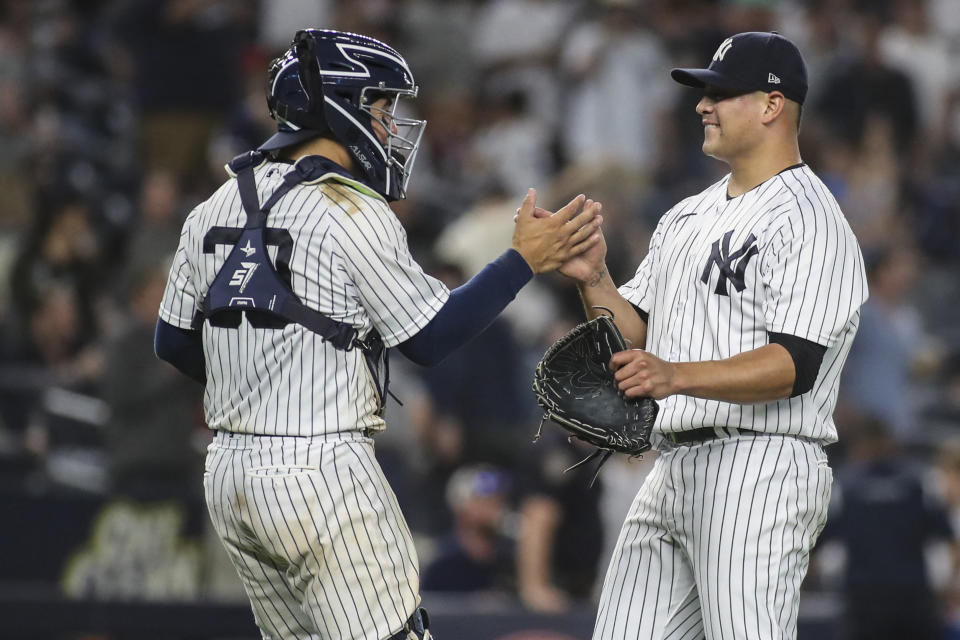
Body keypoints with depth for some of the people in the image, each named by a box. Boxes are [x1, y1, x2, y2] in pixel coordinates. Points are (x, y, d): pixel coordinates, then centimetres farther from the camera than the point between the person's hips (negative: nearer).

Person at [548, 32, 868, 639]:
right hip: (674, 469, 9)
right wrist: (593, 277, 0)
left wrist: (676, 376, -34)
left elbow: (794, 367, -21)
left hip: (759, 471, -9)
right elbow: (637, 334, 19)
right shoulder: (688, 217, 20)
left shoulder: (808, 220, -10)